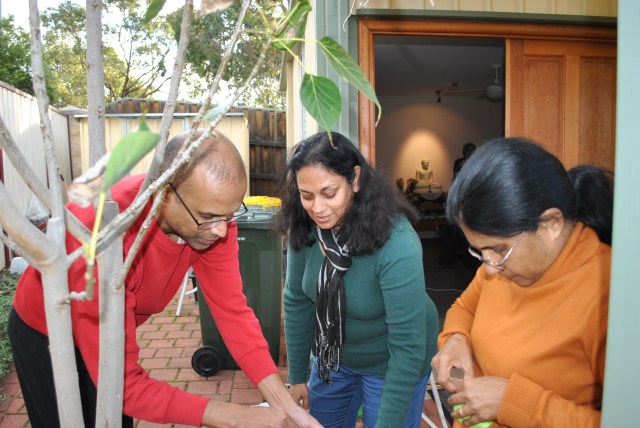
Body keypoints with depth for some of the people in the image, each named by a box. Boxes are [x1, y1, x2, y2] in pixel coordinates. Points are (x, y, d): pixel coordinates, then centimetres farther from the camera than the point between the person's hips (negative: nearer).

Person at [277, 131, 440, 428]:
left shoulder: (396, 242, -33)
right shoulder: (305, 229, -17)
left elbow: (407, 346, -29)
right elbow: (296, 302, -5)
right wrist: (297, 376, 2)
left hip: (391, 363, -5)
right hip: (334, 355, 5)